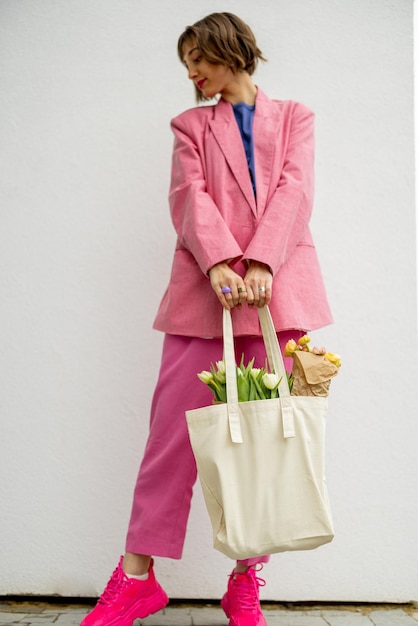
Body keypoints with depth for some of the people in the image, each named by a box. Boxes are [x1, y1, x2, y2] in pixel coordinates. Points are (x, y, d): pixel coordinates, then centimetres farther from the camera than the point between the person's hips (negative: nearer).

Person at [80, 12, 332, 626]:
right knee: (174, 422, -4)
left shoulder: (294, 116, 20)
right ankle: (138, 574, 5)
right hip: (206, 288, 0)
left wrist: (261, 263, -14)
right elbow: (189, 196, 4)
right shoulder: (192, 124, 21)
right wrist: (220, 263, -15)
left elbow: (295, 191, 3)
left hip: (278, 287, 0)